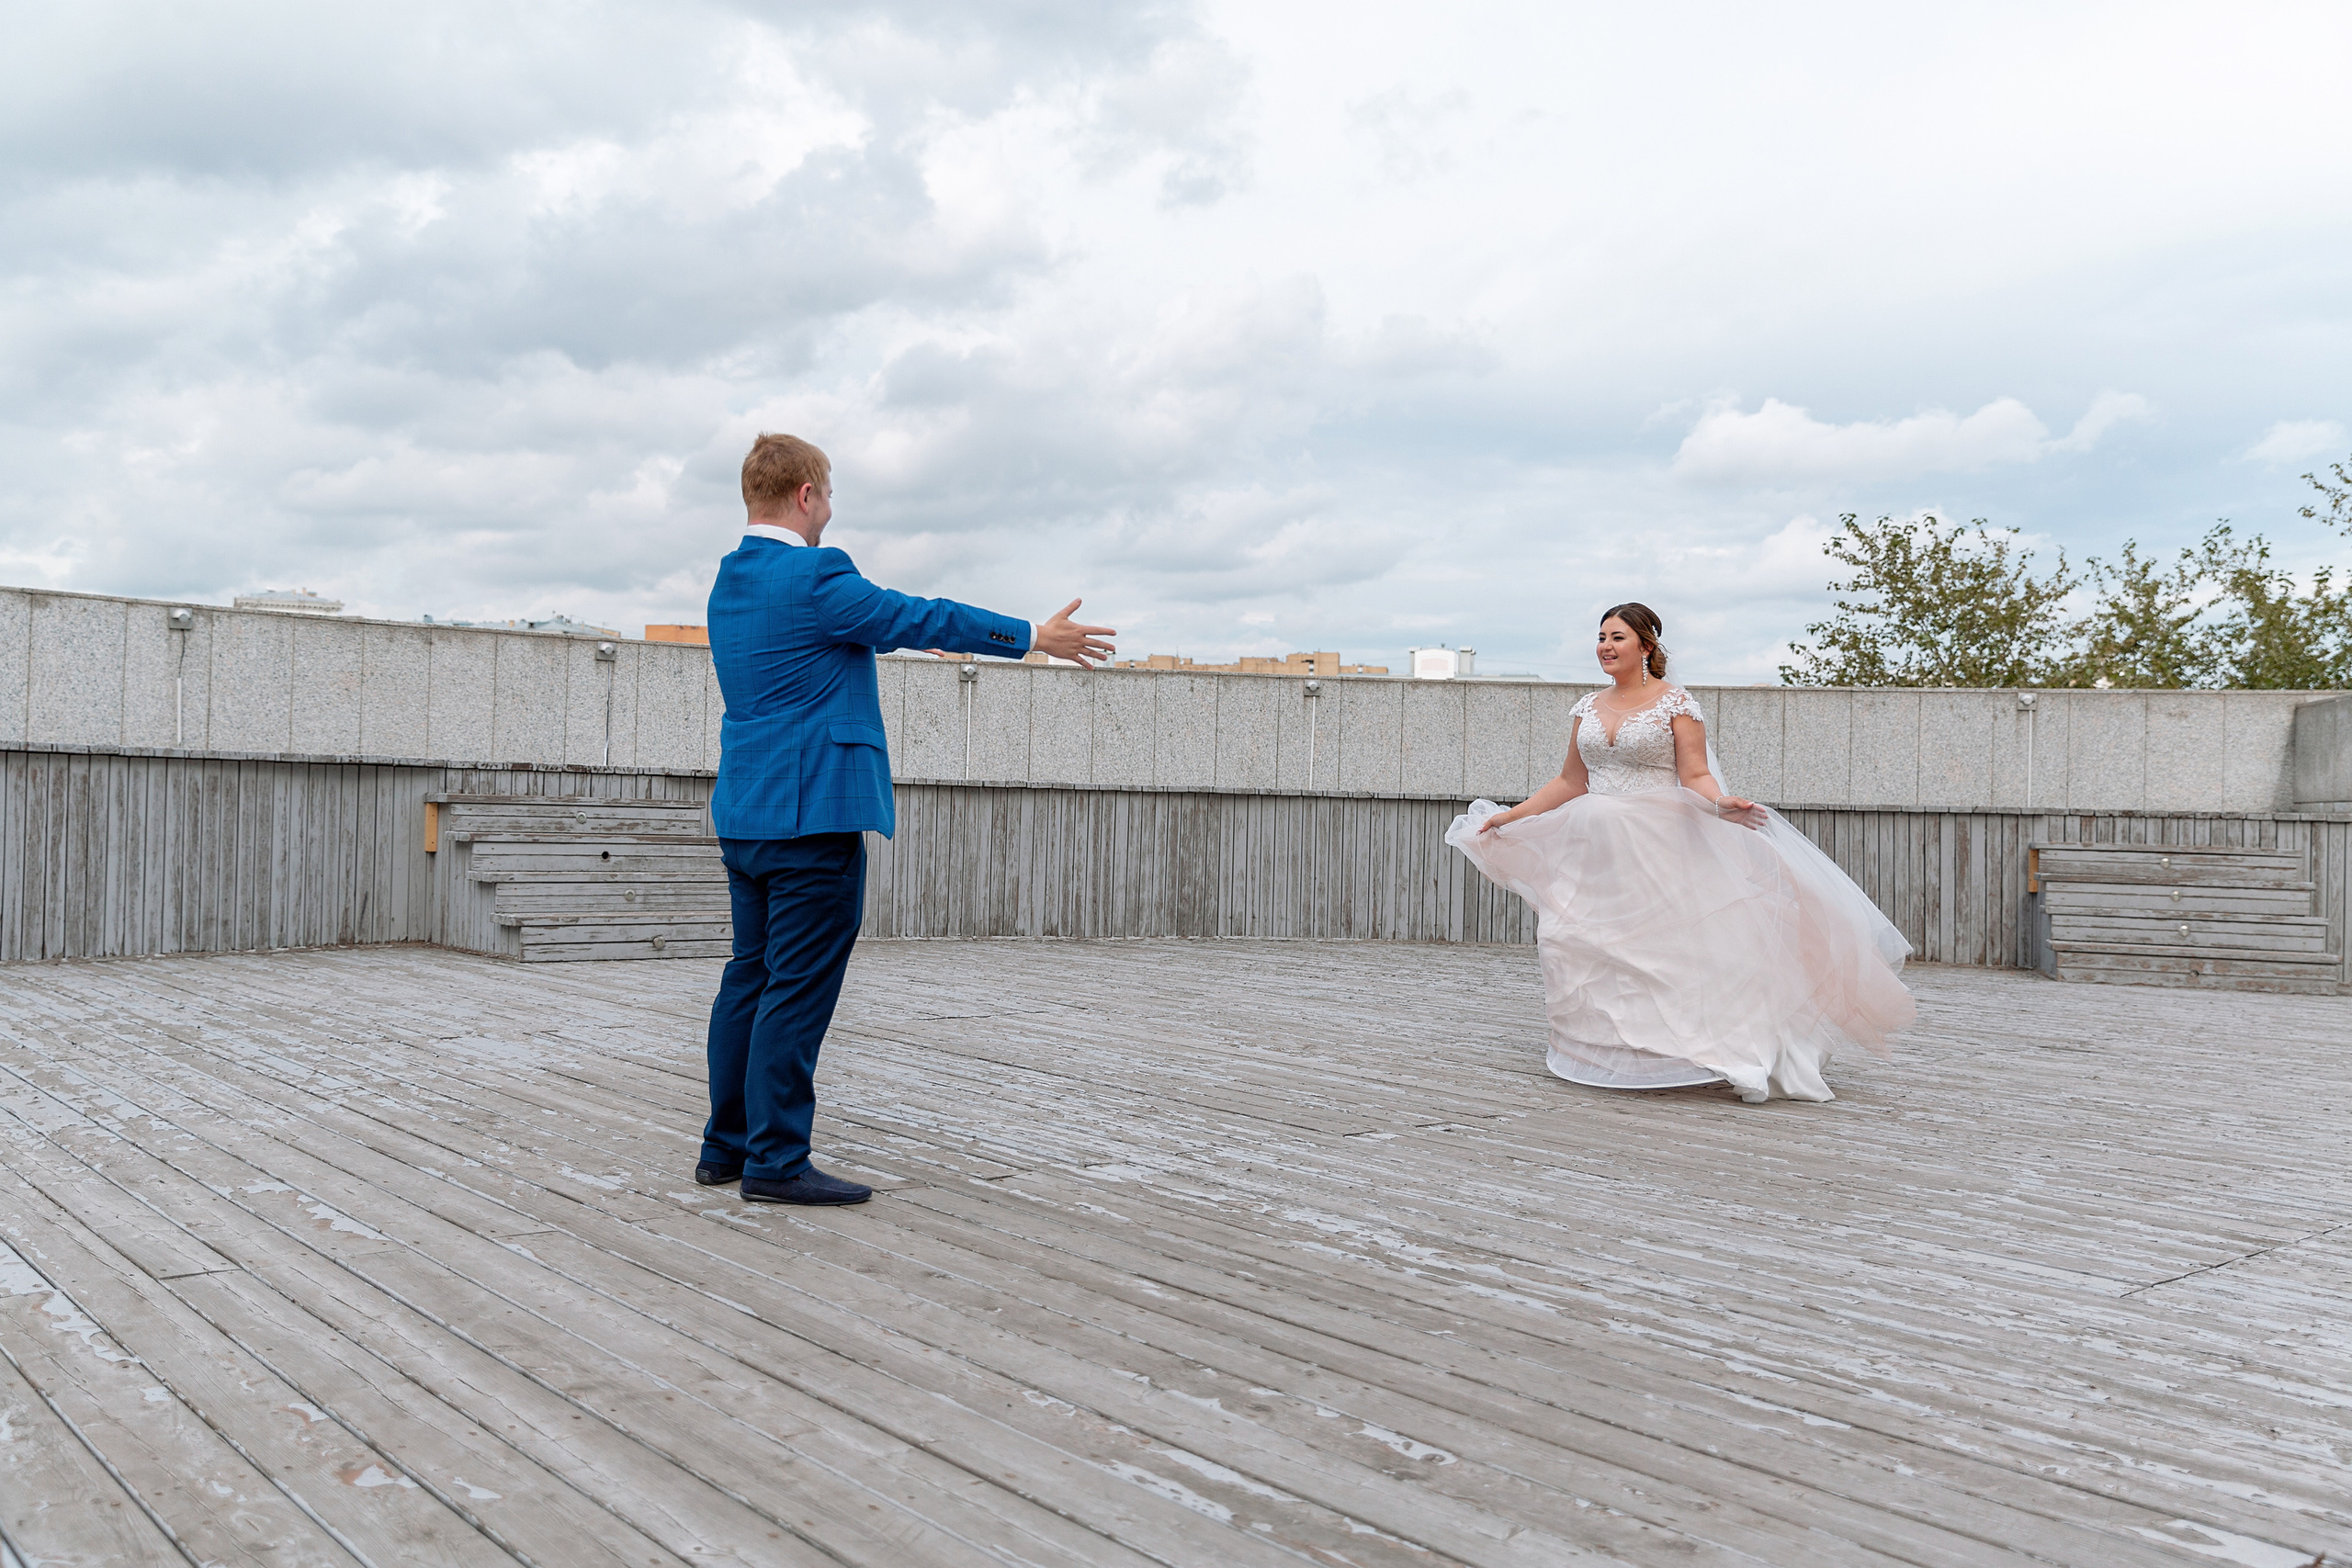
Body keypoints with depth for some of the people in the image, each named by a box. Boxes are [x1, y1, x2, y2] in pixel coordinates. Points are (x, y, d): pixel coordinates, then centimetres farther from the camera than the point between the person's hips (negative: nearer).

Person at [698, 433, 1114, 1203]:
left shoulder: (729, 582, 14)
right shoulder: (813, 577, -15)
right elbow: (922, 619, -9)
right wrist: (1033, 636, 2)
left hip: (746, 815, 10)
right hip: (813, 814, -10)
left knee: (751, 978, 14)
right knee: (799, 988, -5)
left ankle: (728, 1144, 20)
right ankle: (775, 1160, 0)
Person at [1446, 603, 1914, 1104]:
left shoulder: (1676, 702, -2)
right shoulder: (1588, 708, 12)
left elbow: (1695, 777, -8)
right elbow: (1570, 783, 15)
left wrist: (1721, 803, -29)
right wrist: (1509, 817, 13)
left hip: (1660, 846, -5)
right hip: (1597, 849, 5)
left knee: (1667, 944, -9)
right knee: (1590, 944, 1)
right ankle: (1606, 1055, 11)